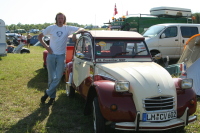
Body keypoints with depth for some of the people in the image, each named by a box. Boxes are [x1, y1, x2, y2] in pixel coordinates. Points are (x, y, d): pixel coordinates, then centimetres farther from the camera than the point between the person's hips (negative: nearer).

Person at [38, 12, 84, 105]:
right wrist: (46, 46, -2)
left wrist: (76, 32, -20)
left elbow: (82, 29, 2)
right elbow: (40, 36, 10)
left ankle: (47, 94, 8)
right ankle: (52, 96, 16)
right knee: (51, 77, 2)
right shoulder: (51, 28, 3)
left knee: (58, 77, -5)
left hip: (61, 56, 0)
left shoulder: (68, 28, 3)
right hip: (51, 55, 0)